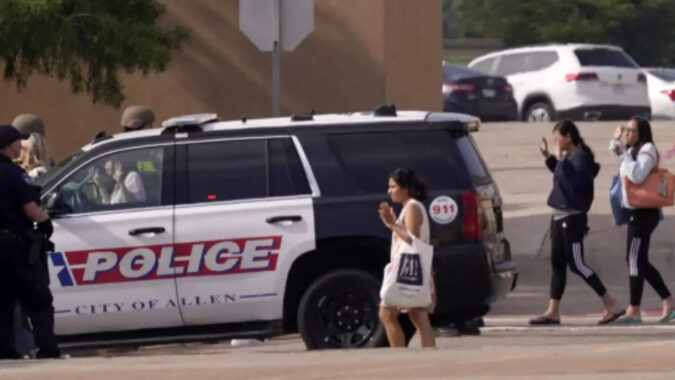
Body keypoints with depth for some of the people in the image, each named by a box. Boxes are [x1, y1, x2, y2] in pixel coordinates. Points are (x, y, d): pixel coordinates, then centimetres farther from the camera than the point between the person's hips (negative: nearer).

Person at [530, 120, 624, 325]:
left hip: (572, 218, -10)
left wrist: (560, 160, -26)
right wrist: (549, 158, 19)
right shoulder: (569, 157, 11)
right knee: (557, 264, 9)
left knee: (577, 264, -9)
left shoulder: (580, 158, -15)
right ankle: (553, 311, 12)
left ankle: (611, 305, -6)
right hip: (560, 217, 10)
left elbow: (573, 182, -27)